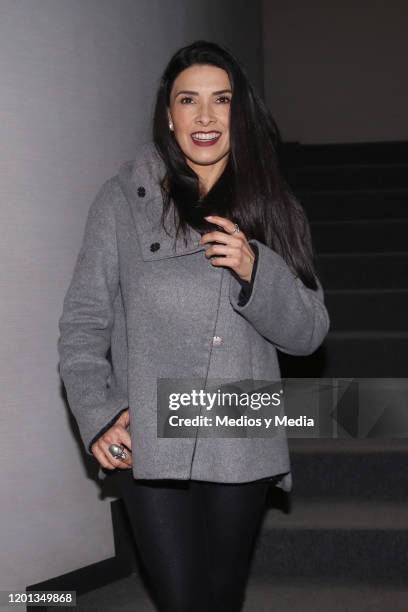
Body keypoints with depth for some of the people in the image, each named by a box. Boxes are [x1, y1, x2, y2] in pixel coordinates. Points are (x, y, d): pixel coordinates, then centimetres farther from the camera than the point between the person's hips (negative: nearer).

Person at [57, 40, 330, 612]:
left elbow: (308, 333, 5)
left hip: (244, 448, 3)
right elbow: (83, 323, 1)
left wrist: (256, 271, -13)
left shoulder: (271, 206, 9)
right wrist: (97, 416, -13)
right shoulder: (124, 198, 2)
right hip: (150, 444, -2)